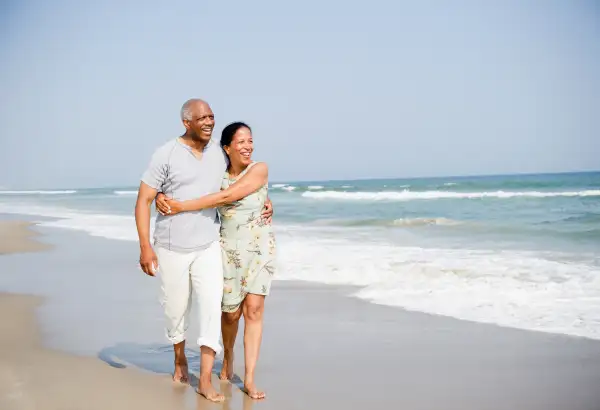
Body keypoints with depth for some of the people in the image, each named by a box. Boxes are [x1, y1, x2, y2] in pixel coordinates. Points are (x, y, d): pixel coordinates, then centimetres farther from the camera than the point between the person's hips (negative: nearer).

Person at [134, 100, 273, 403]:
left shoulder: (220, 154, 1)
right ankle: (180, 359, 40)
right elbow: (143, 201, -12)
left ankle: (205, 380, -3)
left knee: (212, 307, -9)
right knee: (176, 309, 11)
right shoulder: (166, 155, -12)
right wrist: (145, 246, -19)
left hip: (207, 247, 3)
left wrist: (263, 203, 5)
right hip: (171, 249, -2)